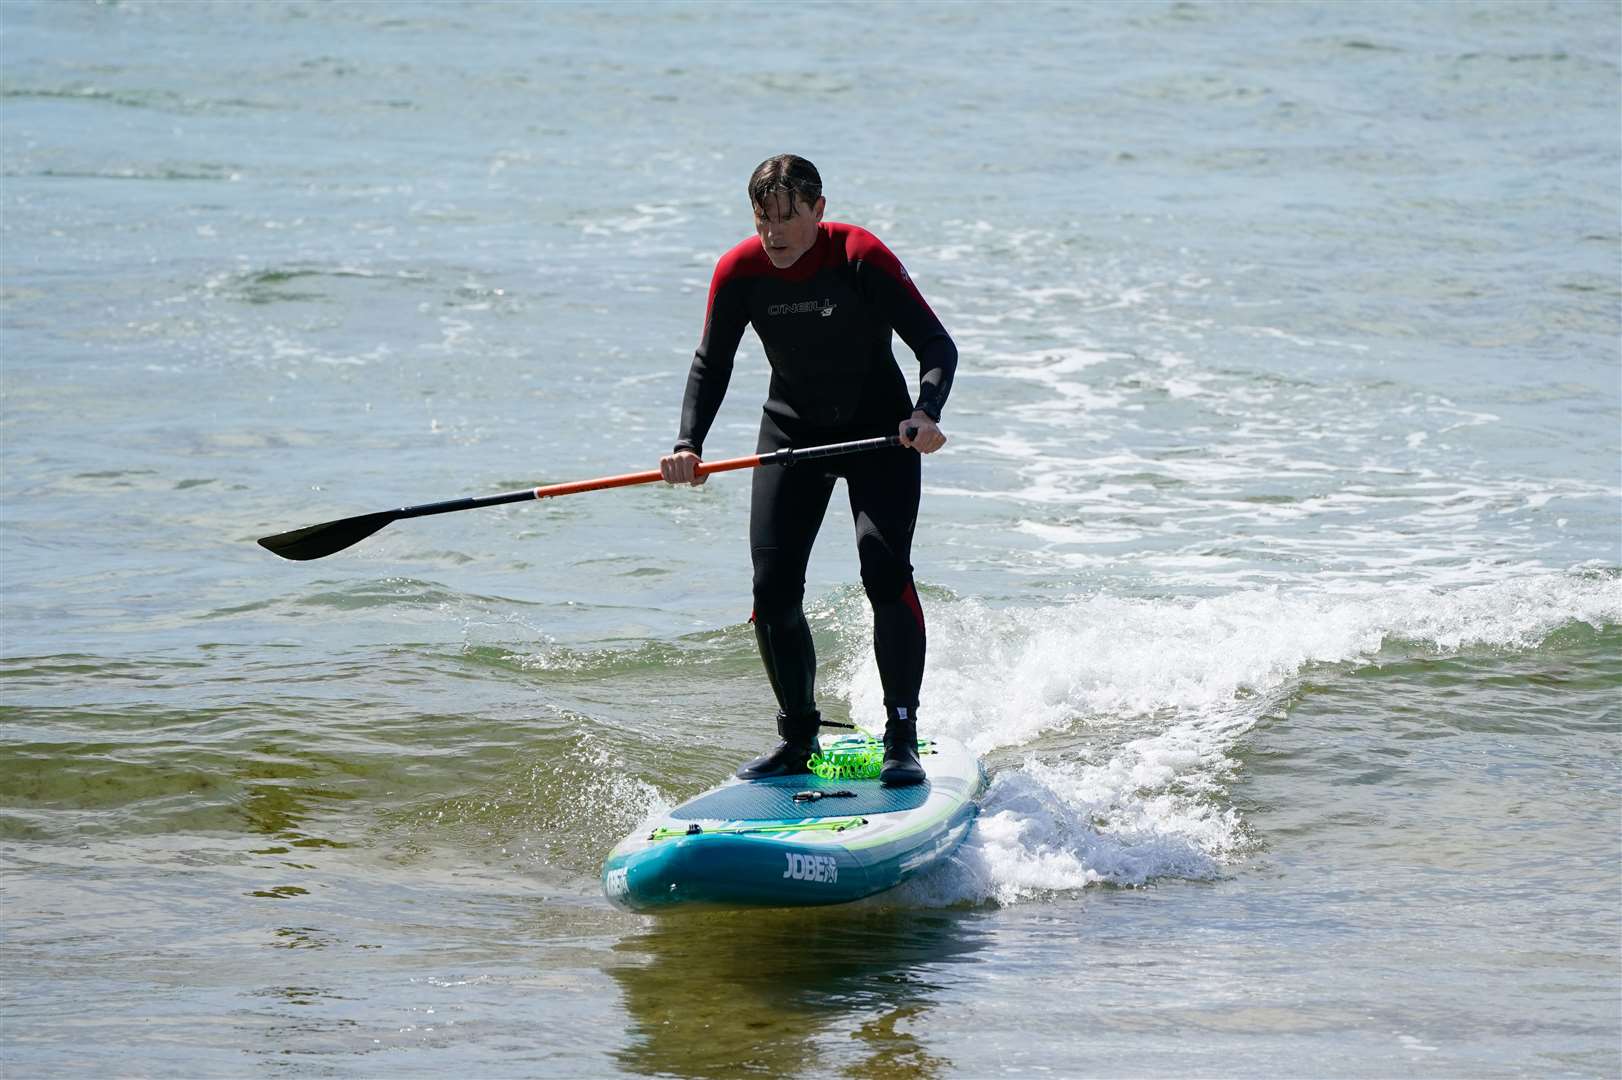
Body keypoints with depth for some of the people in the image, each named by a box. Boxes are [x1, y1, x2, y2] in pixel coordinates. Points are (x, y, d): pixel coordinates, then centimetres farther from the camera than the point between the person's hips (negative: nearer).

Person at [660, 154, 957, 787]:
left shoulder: (860, 258, -23)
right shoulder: (740, 272, -13)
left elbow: (936, 344, -22)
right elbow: (711, 365, -3)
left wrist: (926, 413, -40)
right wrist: (688, 444, -18)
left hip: (879, 428, -3)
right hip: (793, 431, 3)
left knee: (885, 570, -21)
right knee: (773, 589, -6)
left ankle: (903, 738, -13)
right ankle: (798, 740, 10)